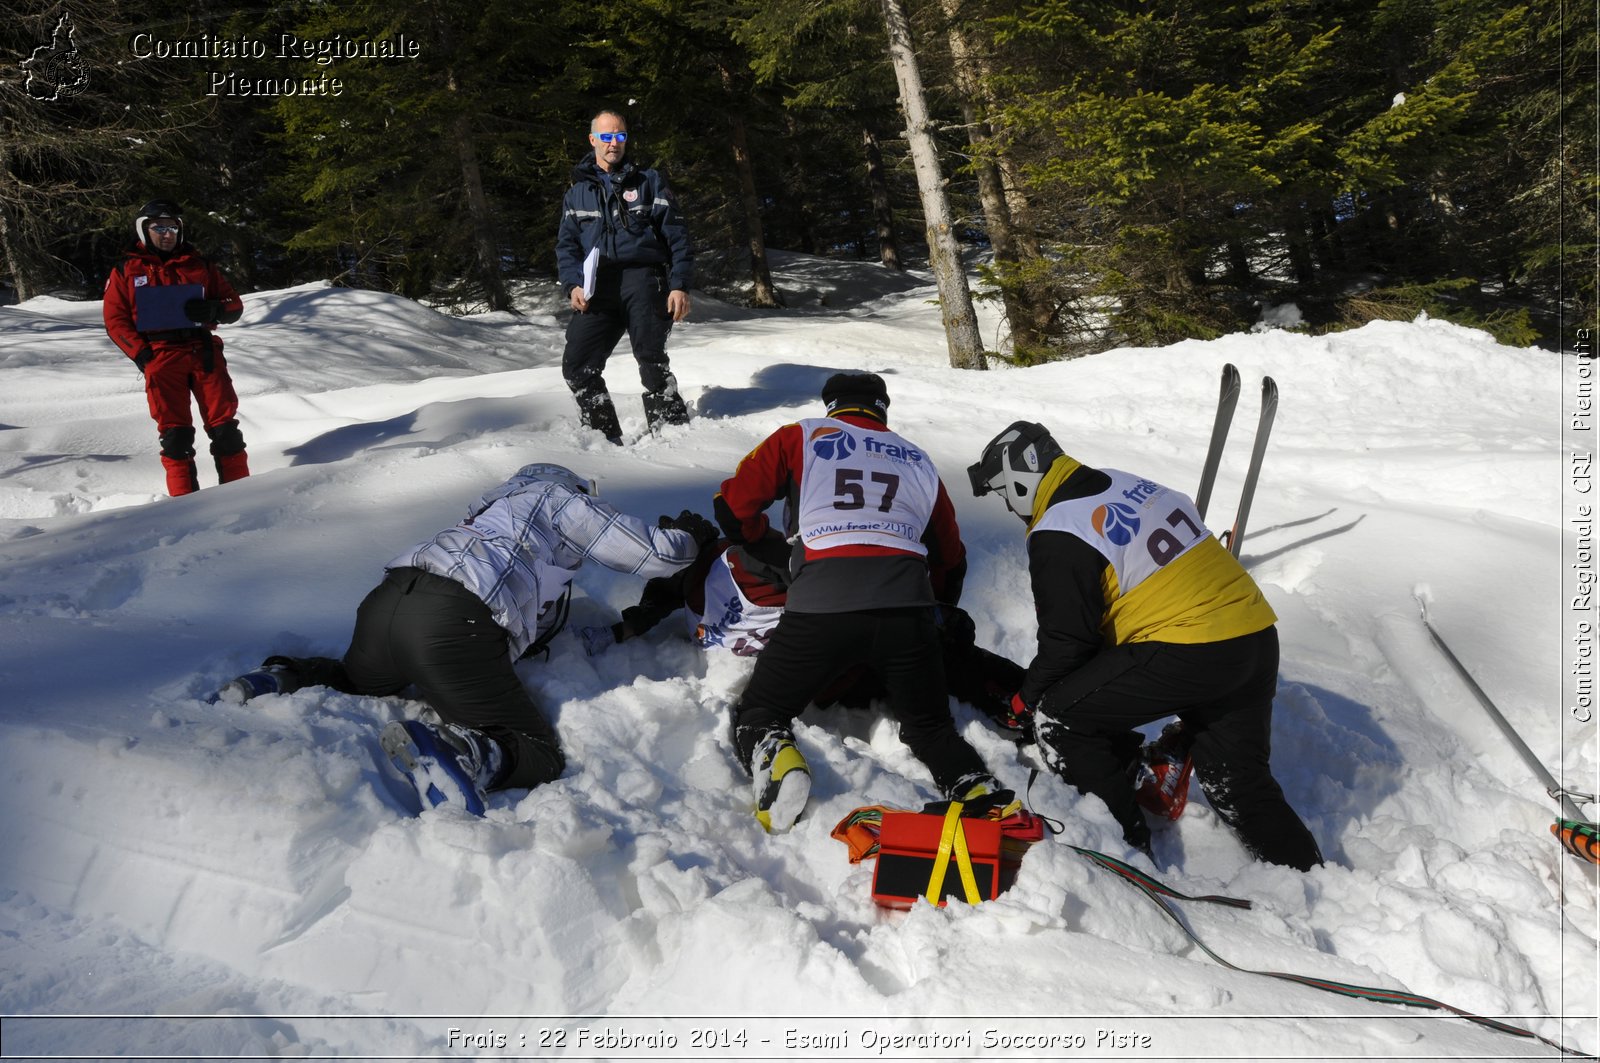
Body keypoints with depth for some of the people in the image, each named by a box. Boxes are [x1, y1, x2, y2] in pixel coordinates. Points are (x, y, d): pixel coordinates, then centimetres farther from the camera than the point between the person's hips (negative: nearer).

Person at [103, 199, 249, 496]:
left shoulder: (200, 265, 16)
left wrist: (213, 310, -7)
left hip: (203, 352, 1)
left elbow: (234, 304, 16)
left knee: (225, 425, -5)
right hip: (161, 357, -1)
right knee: (175, 431, -5)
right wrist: (140, 353, -6)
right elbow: (115, 319, 8)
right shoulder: (126, 271, 11)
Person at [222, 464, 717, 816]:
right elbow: (654, 553, 14)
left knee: (357, 681, 40)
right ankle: (456, 751, -32)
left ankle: (286, 679, 10)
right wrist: (690, 537, 36)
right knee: (541, 757, -3)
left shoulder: (502, 503, 38)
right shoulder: (563, 499, 16)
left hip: (385, 599, 8)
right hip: (454, 623, -8)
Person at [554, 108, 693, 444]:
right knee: (577, 365, -6)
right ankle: (605, 436, 4)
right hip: (597, 288, 3)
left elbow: (676, 235, 5)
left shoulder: (649, 182, 12)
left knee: (652, 360, -13)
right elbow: (566, 244, 17)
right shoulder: (578, 192, 21)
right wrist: (572, 284, -2)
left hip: (642, 280, -3)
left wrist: (680, 285, -7)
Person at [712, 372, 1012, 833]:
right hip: (906, 603, 3)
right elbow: (951, 558, 34)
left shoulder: (801, 436, 20)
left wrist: (770, 551, 36)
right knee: (929, 725, 21)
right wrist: (934, 610, 52)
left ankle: (773, 761, -20)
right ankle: (979, 791, -9)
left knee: (759, 713, 15)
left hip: (821, 603, -2)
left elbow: (733, 505, 18)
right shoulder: (917, 459, 29)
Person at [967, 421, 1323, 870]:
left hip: (1189, 654, -9)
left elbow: (1067, 642, -8)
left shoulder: (1059, 538, -11)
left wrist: (1026, 699, 10)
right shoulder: (1127, 484, 15)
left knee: (1059, 719, 2)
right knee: (1239, 783, 21)